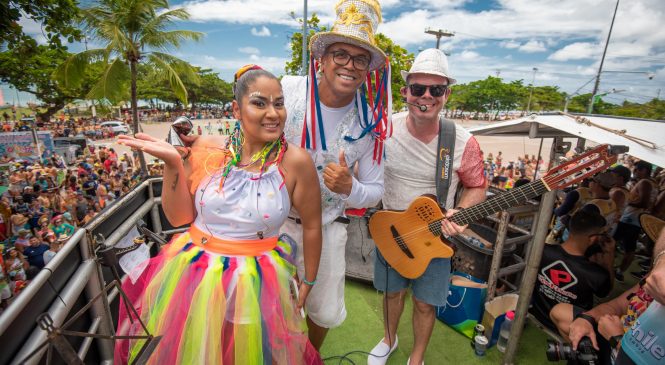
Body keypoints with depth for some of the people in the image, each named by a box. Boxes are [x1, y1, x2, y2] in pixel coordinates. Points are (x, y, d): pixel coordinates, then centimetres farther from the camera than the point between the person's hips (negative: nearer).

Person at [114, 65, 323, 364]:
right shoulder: (208, 148, -7)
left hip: (256, 283, -2)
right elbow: (179, 217, 0)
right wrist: (173, 163, -15)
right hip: (192, 273, 3)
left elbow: (312, 226, -4)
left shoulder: (295, 161, -15)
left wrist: (308, 282, 6)